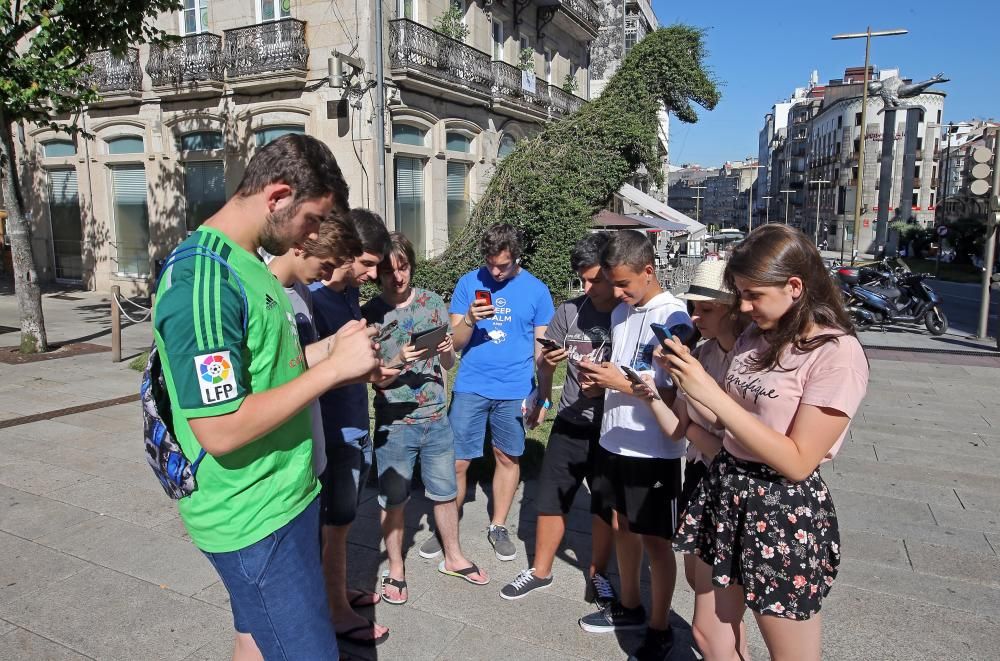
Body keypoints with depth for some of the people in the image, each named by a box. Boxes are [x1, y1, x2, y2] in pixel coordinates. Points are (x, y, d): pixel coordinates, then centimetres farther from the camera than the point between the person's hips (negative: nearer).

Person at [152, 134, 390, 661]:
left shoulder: (244, 263, 7)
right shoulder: (203, 280, -24)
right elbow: (220, 430, -27)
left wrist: (330, 347, 1)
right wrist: (332, 366, -23)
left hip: (282, 495, 9)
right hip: (254, 518, -9)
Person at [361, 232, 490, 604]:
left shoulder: (432, 302, 0)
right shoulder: (370, 314, -9)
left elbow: (449, 363, 7)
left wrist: (447, 350, -15)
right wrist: (400, 361, -26)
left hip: (436, 419, 3)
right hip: (394, 424, -3)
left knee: (445, 493, 16)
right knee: (393, 500, 11)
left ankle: (453, 558, 38)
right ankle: (395, 570, 31)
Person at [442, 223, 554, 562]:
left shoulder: (536, 290, 1)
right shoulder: (468, 283, 1)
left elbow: (542, 348, 5)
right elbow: (455, 342, 1)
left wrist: (542, 397, 2)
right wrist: (469, 320, -20)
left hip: (515, 391, 0)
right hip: (470, 388, 0)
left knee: (508, 458, 11)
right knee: (457, 462, 1)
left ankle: (498, 527, 29)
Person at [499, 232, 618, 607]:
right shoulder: (571, 310, -1)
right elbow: (545, 363, 6)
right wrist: (547, 363, -17)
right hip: (569, 424, 3)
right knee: (551, 499, 11)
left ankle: (597, 574, 35)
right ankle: (540, 571, 31)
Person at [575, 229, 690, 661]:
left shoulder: (674, 318, -17)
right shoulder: (620, 313, 7)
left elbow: (679, 396, -19)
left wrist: (622, 384, -25)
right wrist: (600, 377, -4)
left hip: (653, 452, -7)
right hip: (614, 442, 7)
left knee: (653, 540, 7)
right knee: (622, 526, 19)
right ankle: (629, 607, 39)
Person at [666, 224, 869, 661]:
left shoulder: (837, 353, -17)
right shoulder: (756, 337, 7)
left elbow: (797, 461, -21)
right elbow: (729, 421, 8)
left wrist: (710, 393, -23)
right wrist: (687, 379, -7)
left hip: (785, 509, -7)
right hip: (723, 487, 7)